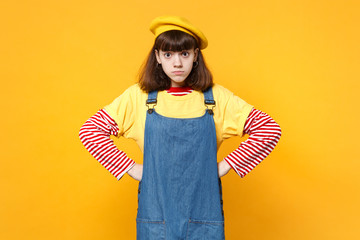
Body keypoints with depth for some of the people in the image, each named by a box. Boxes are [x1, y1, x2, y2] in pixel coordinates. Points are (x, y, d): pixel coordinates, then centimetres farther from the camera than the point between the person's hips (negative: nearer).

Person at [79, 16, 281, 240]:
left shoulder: (217, 97, -1)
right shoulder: (138, 97, -1)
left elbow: (270, 129, 0)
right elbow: (89, 130, 0)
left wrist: (226, 165, -4)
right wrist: (130, 167, -5)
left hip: (203, 214, 0)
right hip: (155, 213, 0)